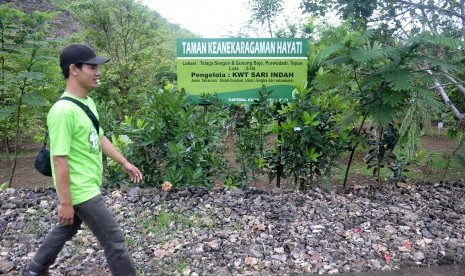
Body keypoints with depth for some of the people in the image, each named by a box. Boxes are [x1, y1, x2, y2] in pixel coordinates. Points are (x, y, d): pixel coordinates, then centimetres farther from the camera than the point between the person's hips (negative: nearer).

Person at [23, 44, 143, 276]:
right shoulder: (64, 111, -25)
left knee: (65, 230, 27)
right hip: (81, 192, -9)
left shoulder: (88, 102, 4)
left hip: (88, 187, 9)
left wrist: (125, 163, 15)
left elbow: (99, 138, 14)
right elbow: (60, 160, -24)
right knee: (114, 241, 1)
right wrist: (65, 202, -20)